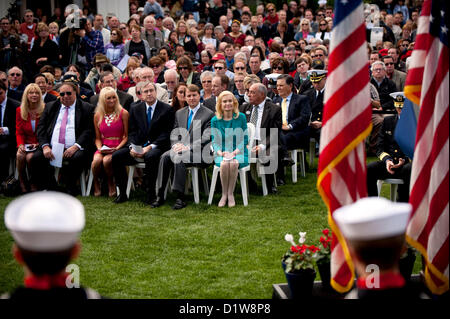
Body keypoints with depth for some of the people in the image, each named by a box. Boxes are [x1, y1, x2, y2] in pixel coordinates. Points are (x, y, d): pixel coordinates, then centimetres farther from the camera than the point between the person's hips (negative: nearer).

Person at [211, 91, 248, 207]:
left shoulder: (241, 117, 3)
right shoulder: (215, 120, 6)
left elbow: (244, 140, 2)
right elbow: (215, 142, 6)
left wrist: (235, 152, -13)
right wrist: (221, 153, -14)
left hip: (239, 152, -1)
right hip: (222, 153, 1)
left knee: (233, 163, -35)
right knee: (224, 164, -34)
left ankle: (231, 194, -20)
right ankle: (224, 194, -18)